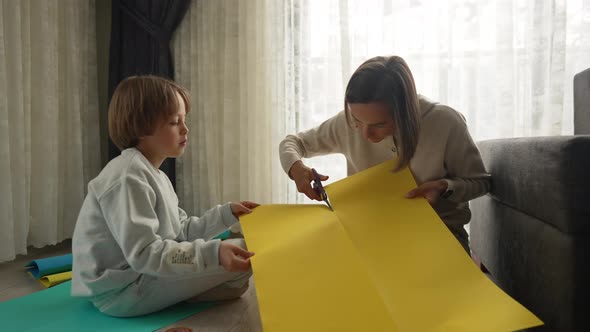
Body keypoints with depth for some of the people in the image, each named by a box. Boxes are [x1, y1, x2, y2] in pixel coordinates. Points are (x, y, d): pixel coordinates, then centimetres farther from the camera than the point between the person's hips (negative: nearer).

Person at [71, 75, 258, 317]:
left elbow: (182, 231, 15)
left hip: (143, 275, 11)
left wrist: (227, 213, 8)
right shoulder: (129, 178, -20)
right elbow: (145, 253, -28)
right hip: (124, 289, -11)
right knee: (246, 256, -18)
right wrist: (213, 253, -37)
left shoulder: (153, 175, 14)